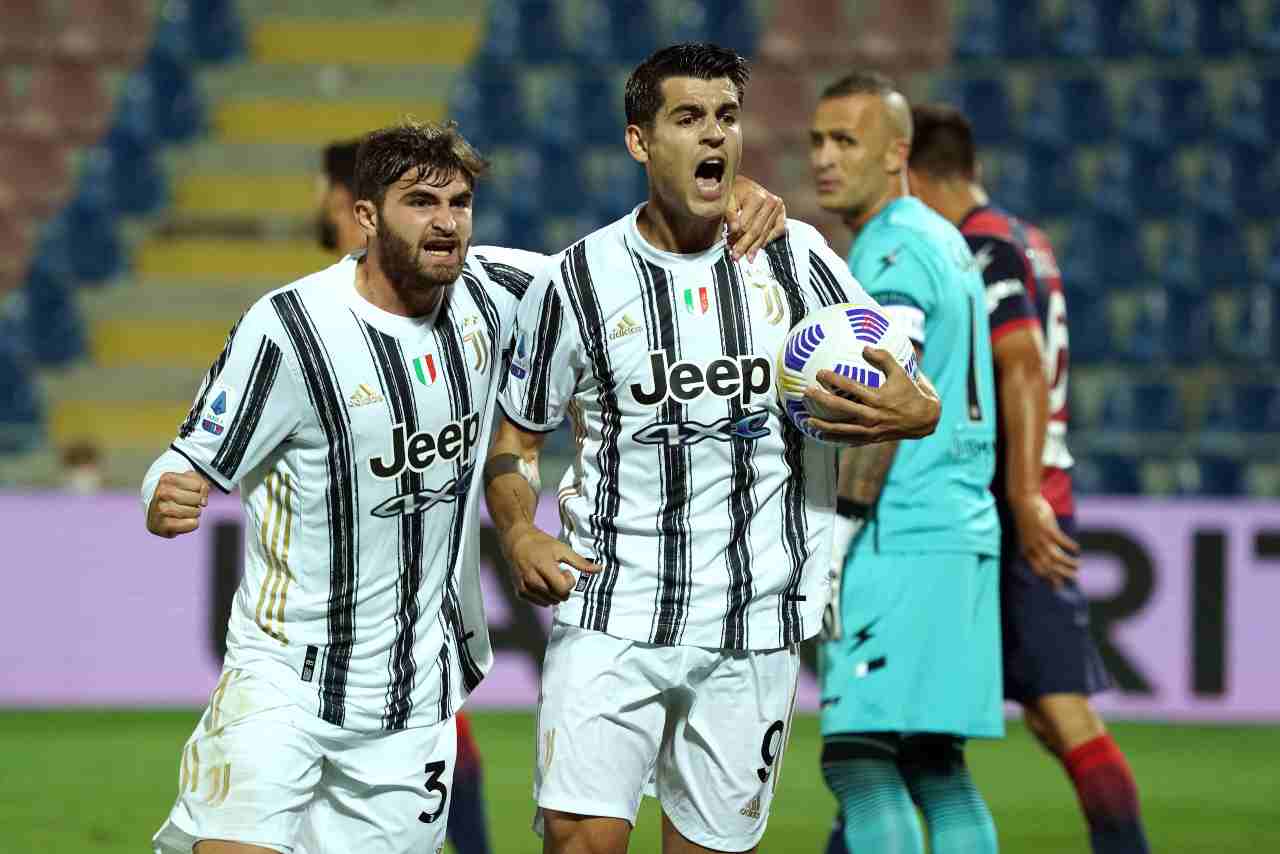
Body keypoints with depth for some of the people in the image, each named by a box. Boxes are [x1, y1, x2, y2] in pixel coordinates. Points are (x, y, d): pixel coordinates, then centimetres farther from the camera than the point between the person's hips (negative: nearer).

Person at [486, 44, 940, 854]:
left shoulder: (796, 257, 5)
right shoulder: (575, 282, 1)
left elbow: (895, 387, 11)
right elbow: (518, 436, 10)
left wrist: (914, 414, -14)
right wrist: (520, 535, -9)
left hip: (755, 625, 2)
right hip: (612, 609, -2)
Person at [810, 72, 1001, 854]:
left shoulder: (890, 254, -10)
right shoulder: (946, 244, 20)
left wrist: (829, 548, -16)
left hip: (902, 542, -10)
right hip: (965, 532, 10)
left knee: (858, 755, -13)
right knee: (936, 766, 10)